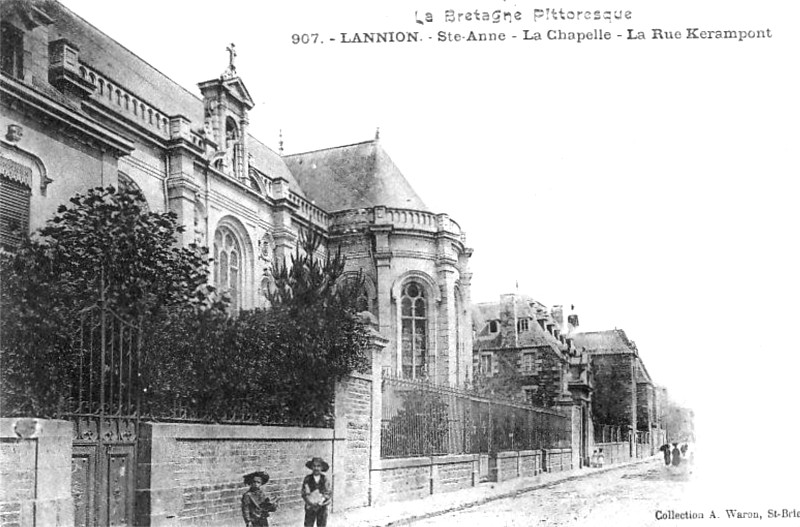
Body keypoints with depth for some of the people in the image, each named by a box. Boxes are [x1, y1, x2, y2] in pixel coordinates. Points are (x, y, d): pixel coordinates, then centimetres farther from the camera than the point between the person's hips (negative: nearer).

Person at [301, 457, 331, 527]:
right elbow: (303, 493, -5)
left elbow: (328, 493, -3)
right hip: (310, 507, -1)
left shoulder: (325, 479, -2)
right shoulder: (307, 479, -3)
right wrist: (311, 503, -18)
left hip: (322, 507, 1)